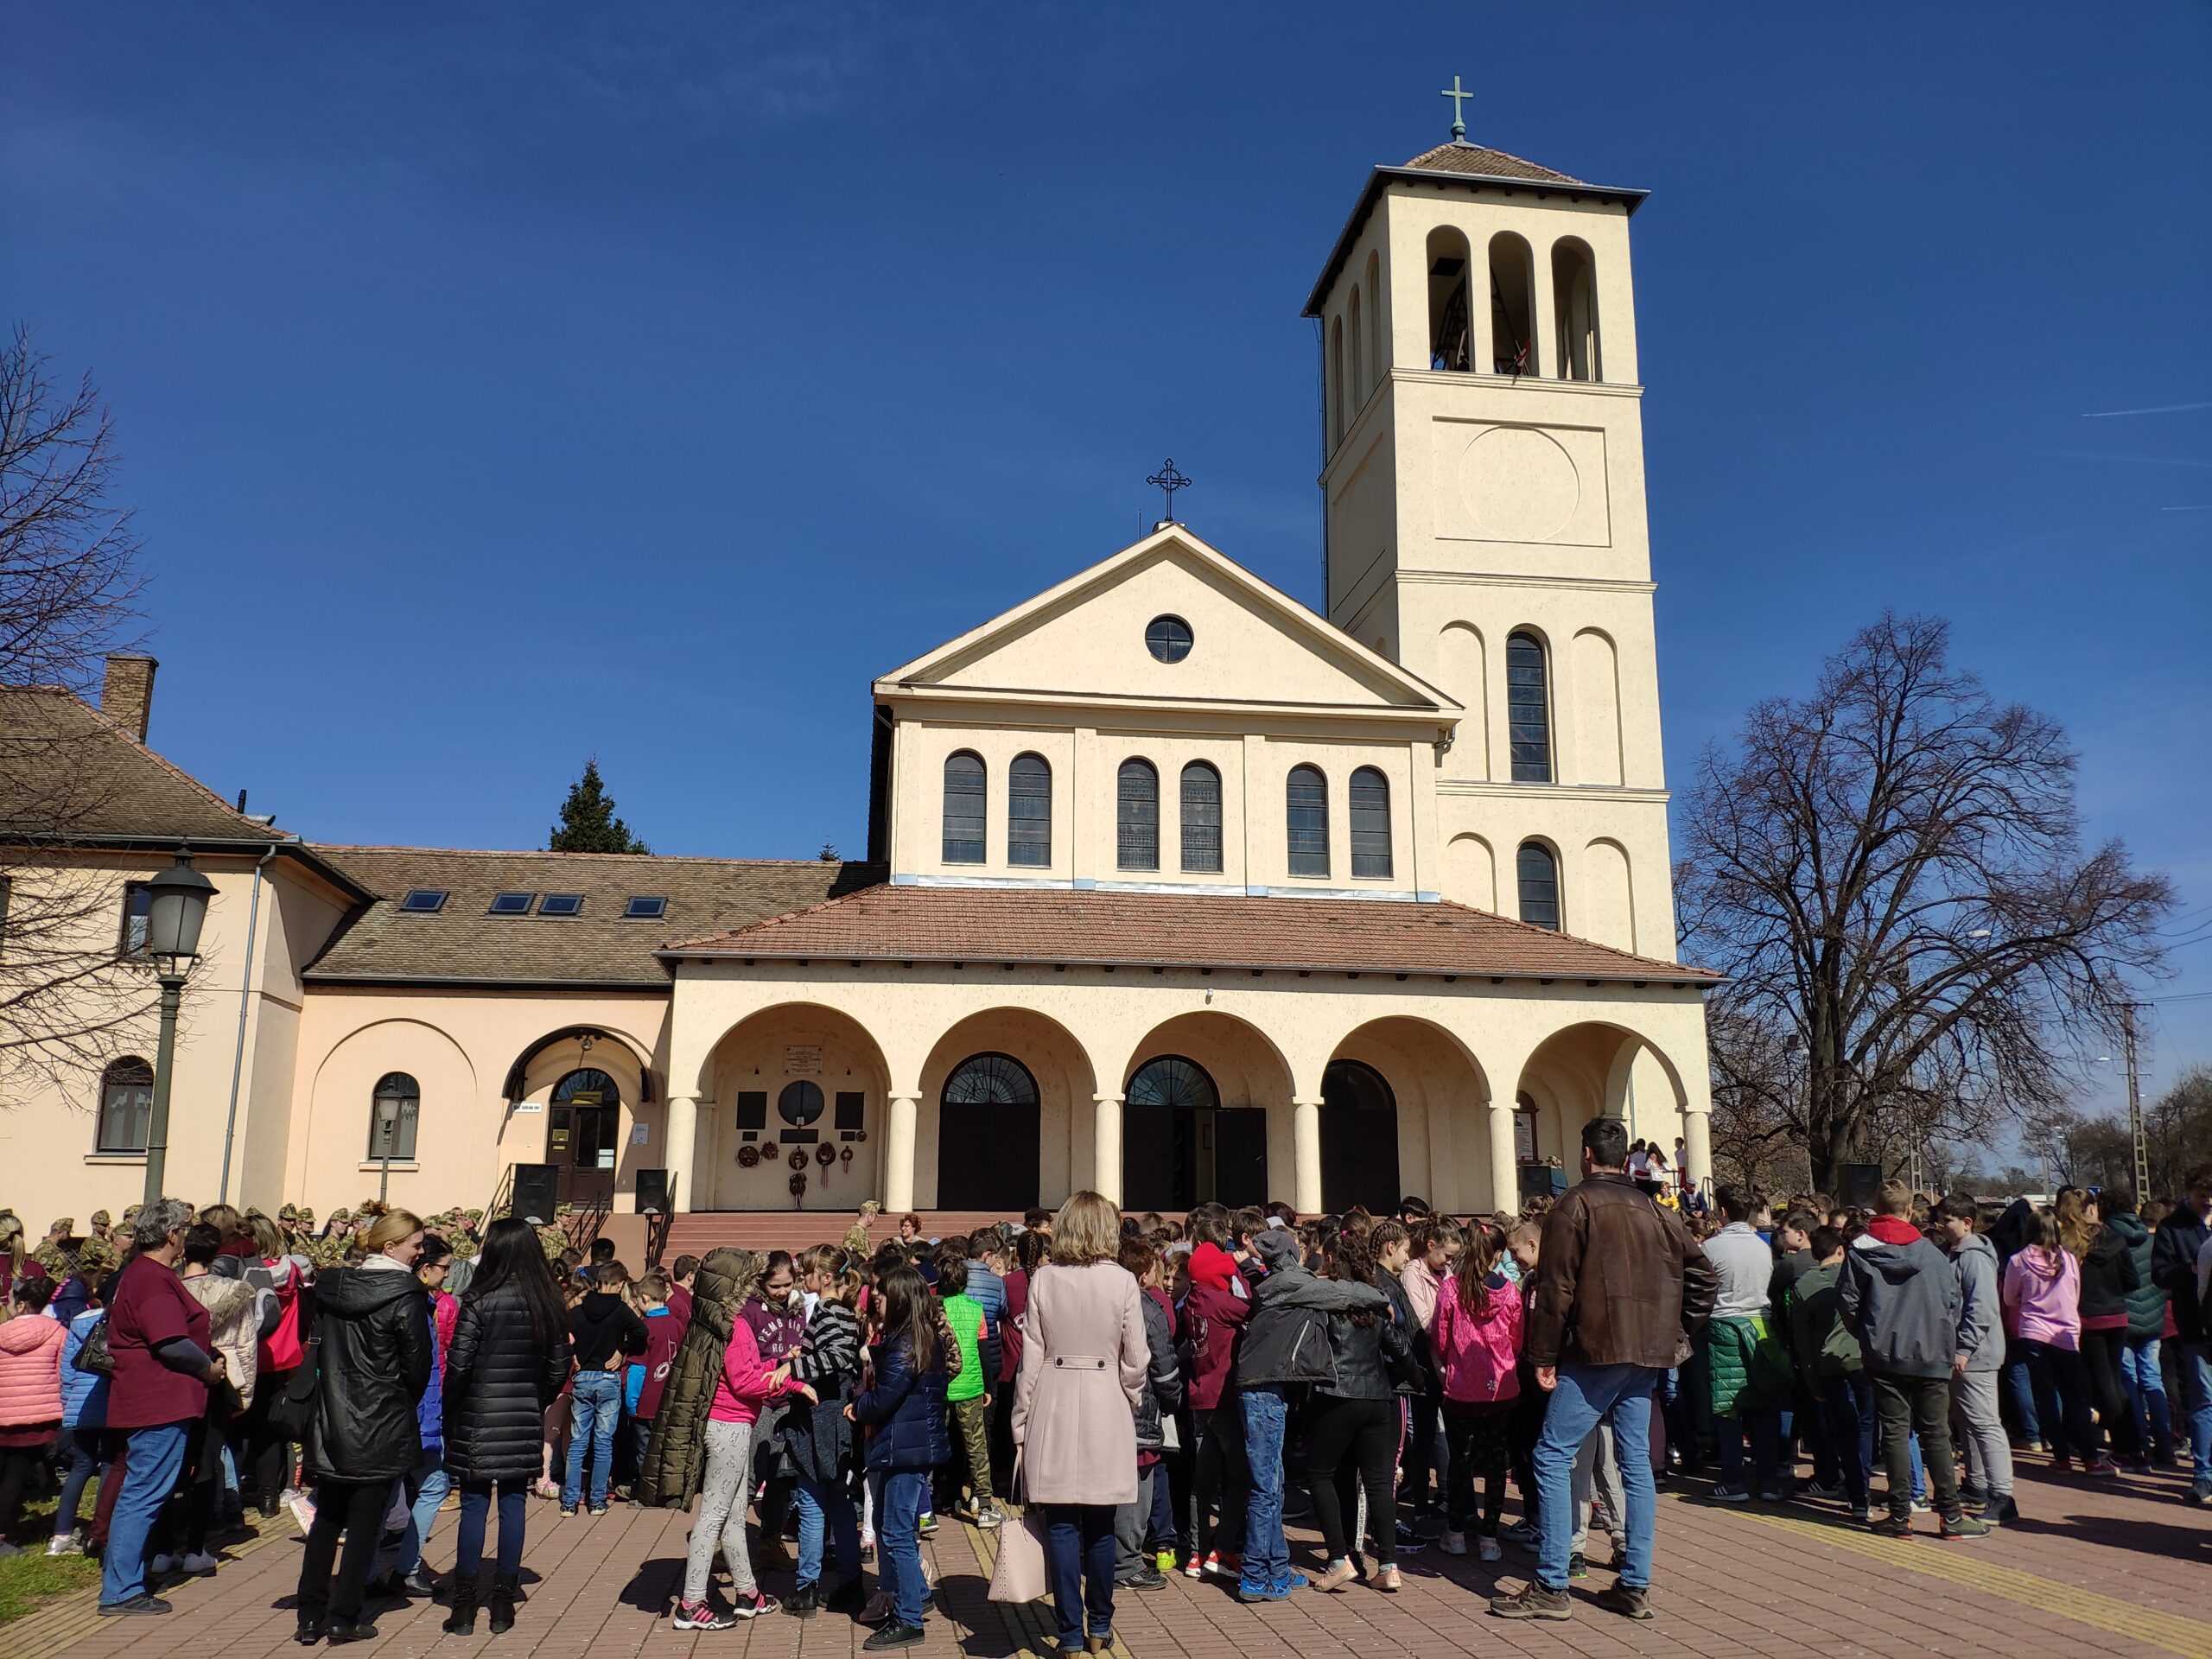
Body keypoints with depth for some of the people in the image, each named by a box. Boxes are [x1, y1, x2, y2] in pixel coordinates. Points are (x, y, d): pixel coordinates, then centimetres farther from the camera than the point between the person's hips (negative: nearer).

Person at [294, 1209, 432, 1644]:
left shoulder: (331, 1285, 3)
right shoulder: (406, 1293, -15)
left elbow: (316, 1345, 8)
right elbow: (418, 1363, -11)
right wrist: (406, 1403, 8)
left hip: (332, 1422, 5)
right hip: (382, 1425, -5)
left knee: (326, 1519, 15)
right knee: (365, 1522, 5)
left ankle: (311, 1616, 19)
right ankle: (343, 1618, 10)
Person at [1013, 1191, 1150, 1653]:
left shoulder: (1043, 1280, -3)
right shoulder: (1123, 1282, -6)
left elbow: (1031, 1356, -1)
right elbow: (1136, 1360, -3)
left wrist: (1021, 1421, 5)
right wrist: (1131, 1404, 15)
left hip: (1053, 1407, 0)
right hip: (1105, 1408, 0)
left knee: (1061, 1523, 5)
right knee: (1100, 1524, 11)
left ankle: (1071, 1632, 8)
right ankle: (1099, 1627, 22)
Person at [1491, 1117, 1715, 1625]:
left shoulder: (1576, 1203, -6)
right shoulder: (1654, 1211, 12)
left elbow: (1556, 1285, -10)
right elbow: (1701, 1271, 14)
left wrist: (1543, 1356, -7)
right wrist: (1679, 1331, 19)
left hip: (1596, 1352, -7)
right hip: (1647, 1355, 7)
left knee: (1553, 1456, -4)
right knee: (1636, 1461, 10)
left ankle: (1551, 1587, -6)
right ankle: (1635, 1586, 11)